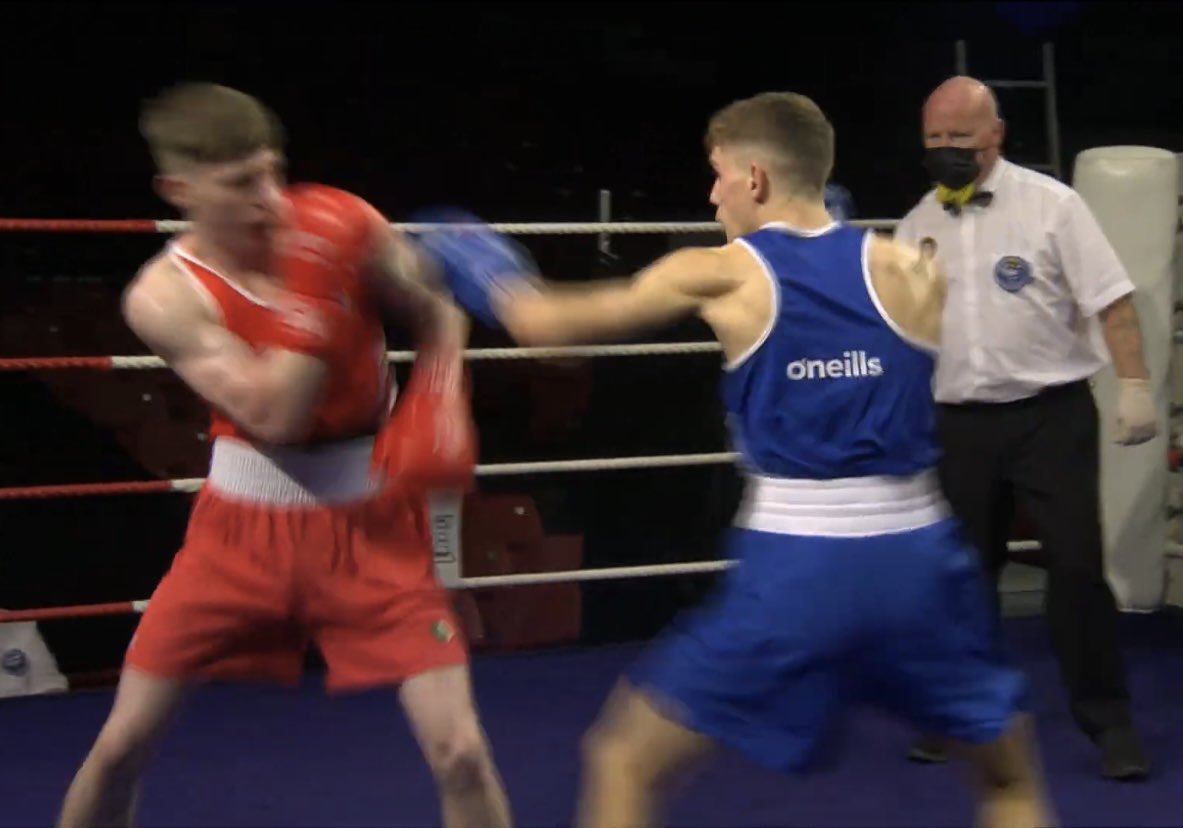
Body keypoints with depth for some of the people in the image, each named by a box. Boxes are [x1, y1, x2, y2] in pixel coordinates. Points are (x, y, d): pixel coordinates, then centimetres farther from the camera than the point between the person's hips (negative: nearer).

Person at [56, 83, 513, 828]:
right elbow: (273, 416, -26)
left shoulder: (342, 226, -12)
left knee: (460, 752, -8)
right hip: (246, 523, 0)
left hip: (369, 521, 0)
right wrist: (316, 296, -31)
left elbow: (438, 315, 4)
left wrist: (439, 409, -13)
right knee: (121, 745, 6)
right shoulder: (164, 296, -16)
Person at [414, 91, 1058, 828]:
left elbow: (543, 323, 11)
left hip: (796, 569, -3)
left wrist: (486, 273, 32)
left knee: (623, 763, 13)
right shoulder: (911, 268, 6)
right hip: (915, 559, 3)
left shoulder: (719, 275, 1)